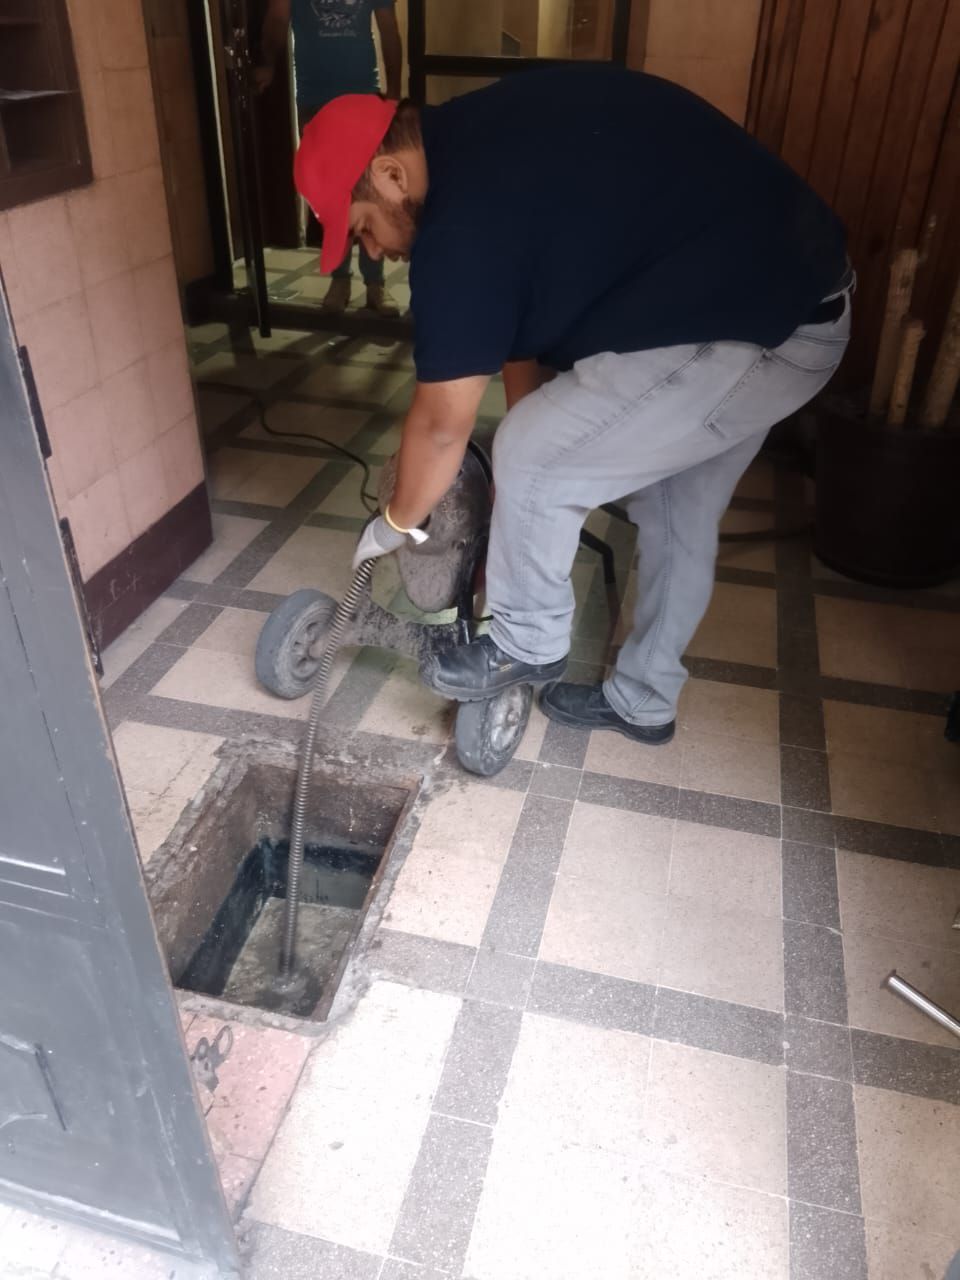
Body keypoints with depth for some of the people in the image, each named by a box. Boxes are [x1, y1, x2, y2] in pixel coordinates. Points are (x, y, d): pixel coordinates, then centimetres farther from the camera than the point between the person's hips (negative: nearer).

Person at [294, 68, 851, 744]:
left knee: (531, 461, -3)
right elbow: (527, 312, 16)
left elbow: (443, 424, -12)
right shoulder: (484, 138, 11)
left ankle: (527, 649, 19)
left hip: (747, 335, -10)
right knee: (679, 520, 19)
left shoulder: (464, 222, -20)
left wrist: (396, 522, 7)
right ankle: (644, 701, 36)